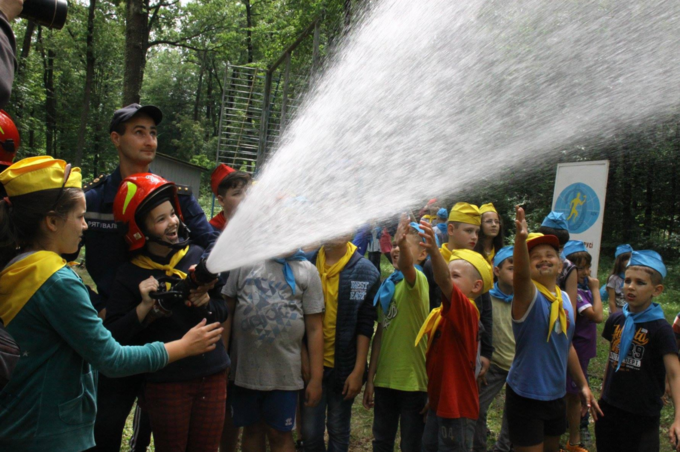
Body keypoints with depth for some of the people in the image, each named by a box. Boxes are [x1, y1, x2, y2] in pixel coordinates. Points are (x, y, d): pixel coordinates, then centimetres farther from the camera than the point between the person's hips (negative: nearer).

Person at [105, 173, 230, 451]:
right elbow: (112, 336, -10)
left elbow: (222, 312, 5)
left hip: (213, 376, 3)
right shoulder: (129, 276, -5)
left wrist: (205, 302, -16)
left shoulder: (197, 256, 1)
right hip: (166, 383, -2)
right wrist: (145, 306, -20)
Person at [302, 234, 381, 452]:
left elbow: (365, 326, -6)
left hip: (344, 366, -1)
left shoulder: (365, 272, -6)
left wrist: (358, 370, -8)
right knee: (310, 432, 9)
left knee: (338, 431, 12)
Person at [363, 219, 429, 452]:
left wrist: (403, 242, -60)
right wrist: (370, 378, 10)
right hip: (385, 379, 6)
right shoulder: (387, 285, 6)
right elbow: (380, 332, 10)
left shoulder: (417, 280, -13)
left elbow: (406, 266, -39)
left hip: (413, 380, -6)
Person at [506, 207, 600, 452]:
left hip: (556, 395, 7)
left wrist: (583, 385, 18)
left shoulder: (565, 298, 5)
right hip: (526, 395, -7)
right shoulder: (528, 295, -15)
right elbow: (521, 274, -40)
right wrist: (521, 238, -56)